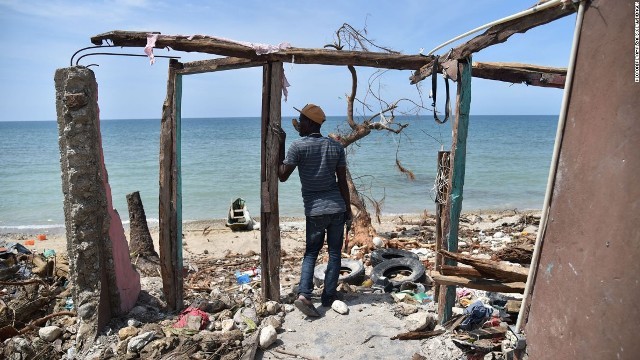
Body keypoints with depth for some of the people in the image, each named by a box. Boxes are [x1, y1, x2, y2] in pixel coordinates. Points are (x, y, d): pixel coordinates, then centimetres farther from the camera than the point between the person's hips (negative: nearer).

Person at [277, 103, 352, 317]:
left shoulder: (298, 146, -8)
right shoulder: (336, 146, 2)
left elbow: (282, 176, -4)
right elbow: (342, 181, 2)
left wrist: (280, 146, 2)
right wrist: (348, 209, 11)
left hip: (314, 210, -2)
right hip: (337, 207, 2)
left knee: (311, 253, 12)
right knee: (334, 253, 12)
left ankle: (304, 294, -2)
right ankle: (328, 297, 18)